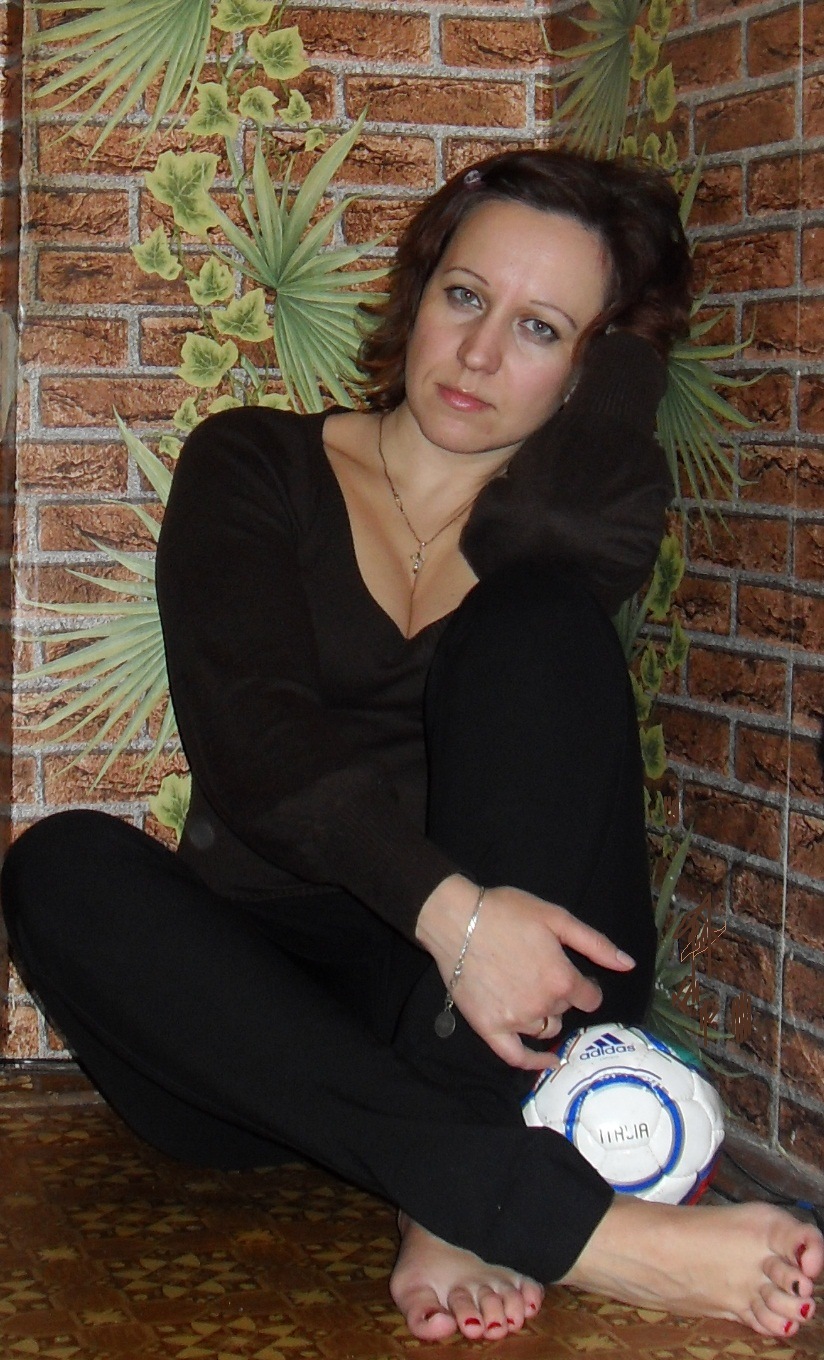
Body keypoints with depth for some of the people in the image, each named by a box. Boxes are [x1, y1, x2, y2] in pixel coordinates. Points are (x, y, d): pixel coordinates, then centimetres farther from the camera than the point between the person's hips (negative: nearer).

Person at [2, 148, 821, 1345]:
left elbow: (562, 518, -15)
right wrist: (448, 903, -26)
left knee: (537, 619, -19)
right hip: (268, 999, 1)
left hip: (499, 1007, 0)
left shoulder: (582, 521, 12)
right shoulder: (252, 469, 8)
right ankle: (570, 1223, -40)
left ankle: (455, 1209, -32)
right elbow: (249, 731, -9)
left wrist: (623, 323, 5)